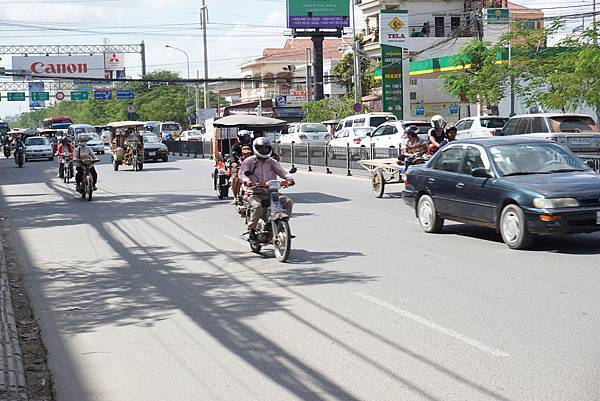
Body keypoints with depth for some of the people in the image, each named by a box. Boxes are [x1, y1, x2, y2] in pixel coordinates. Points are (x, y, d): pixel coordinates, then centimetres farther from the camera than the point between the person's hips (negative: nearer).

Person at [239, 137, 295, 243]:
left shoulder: (272, 162, 15)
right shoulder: (249, 161, 3)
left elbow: (281, 171, 2)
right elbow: (242, 172, -11)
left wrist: (289, 178, -19)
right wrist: (247, 180, -34)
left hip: (270, 192, 4)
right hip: (254, 193, -4)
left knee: (288, 202, -13)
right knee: (257, 206, -35)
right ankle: (252, 231, -20)